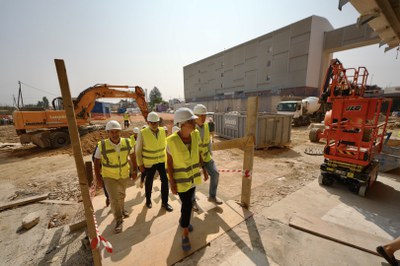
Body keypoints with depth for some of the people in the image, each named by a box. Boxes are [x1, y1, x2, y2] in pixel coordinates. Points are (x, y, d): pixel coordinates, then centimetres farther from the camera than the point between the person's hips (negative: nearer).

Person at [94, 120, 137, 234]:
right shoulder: (102, 145, -21)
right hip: (109, 176, -2)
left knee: (121, 195, 23)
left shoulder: (126, 142, -16)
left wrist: (134, 171, 0)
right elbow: (97, 162, -9)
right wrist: (98, 179, -7)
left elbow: (132, 156, -2)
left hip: (124, 175, 3)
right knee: (114, 198, -6)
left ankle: (121, 209, 51)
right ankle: (118, 220, 18)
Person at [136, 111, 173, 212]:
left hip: (162, 160, 3)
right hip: (149, 162, -3)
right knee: (149, 182, 16)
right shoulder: (142, 133, -15)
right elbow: (138, 150, -9)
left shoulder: (163, 131, -5)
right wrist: (140, 164, -7)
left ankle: (164, 202, 25)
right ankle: (148, 200, 42)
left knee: (165, 180, 5)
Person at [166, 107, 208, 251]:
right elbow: (169, 162, -16)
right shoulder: (172, 140, -25)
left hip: (193, 174, 5)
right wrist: (172, 182, -15)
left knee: (188, 201, 24)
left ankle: (182, 220, 53)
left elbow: (198, 154, 1)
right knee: (187, 204, 3)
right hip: (180, 178, -5)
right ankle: (185, 234, 29)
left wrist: (204, 169, 6)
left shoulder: (195, 134, -11)